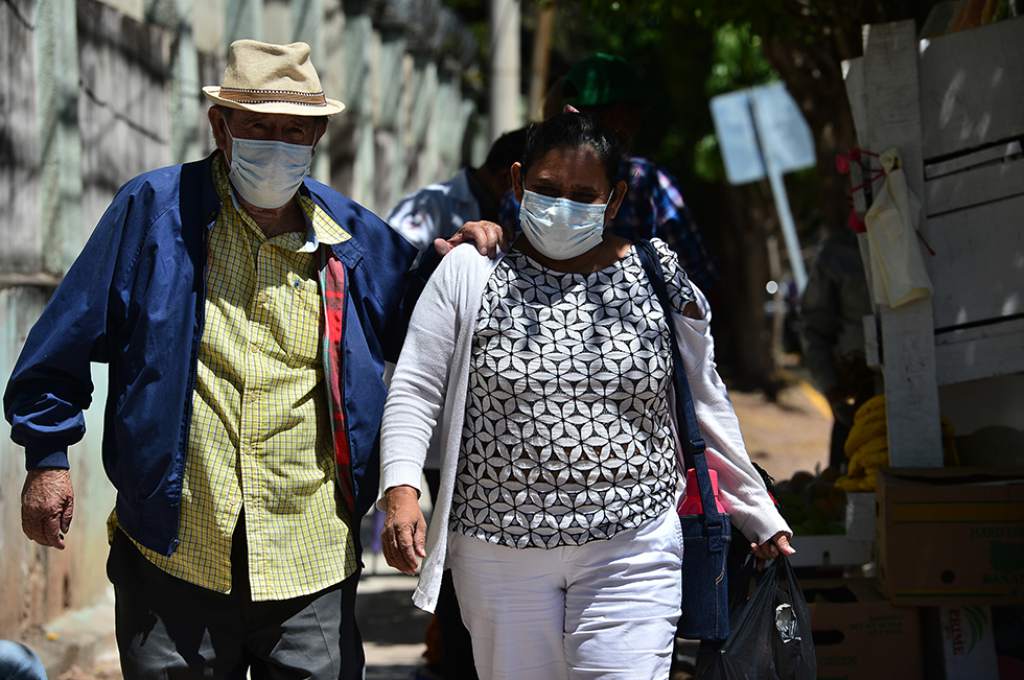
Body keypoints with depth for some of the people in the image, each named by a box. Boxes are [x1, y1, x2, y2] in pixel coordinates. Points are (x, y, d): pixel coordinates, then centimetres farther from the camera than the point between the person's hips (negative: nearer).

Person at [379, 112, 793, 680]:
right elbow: (415, 392, 1)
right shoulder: (470, 273, 1)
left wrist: (759, 516, 15)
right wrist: (401, 492, -14)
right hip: (500, 553, 0)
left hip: (631, 549, 0)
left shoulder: (656, 276, 5)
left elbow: (705, 405, 12)